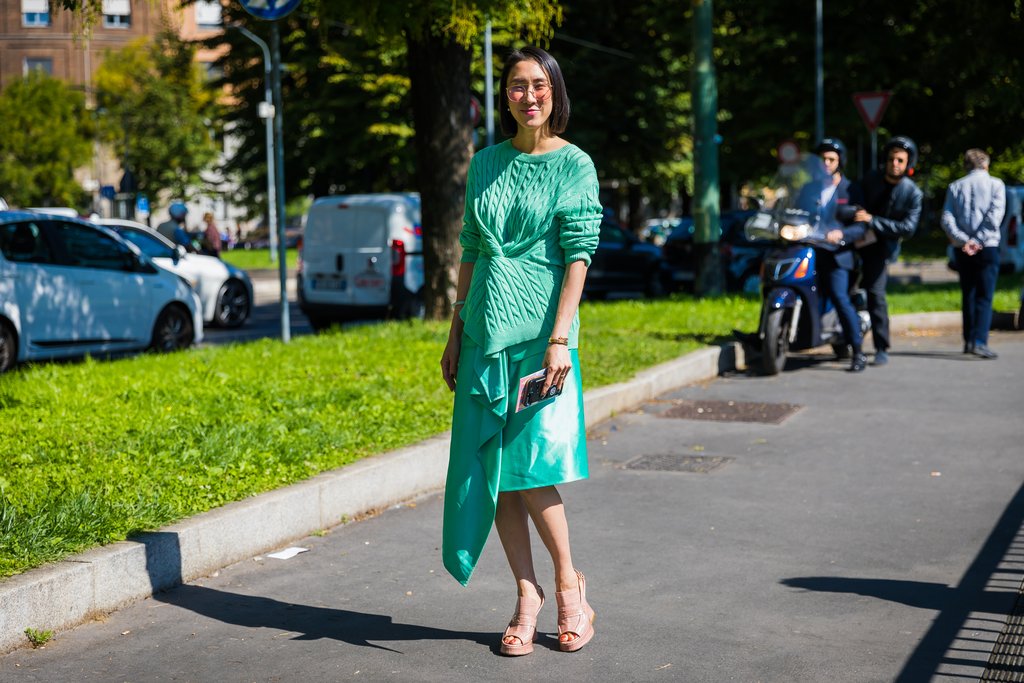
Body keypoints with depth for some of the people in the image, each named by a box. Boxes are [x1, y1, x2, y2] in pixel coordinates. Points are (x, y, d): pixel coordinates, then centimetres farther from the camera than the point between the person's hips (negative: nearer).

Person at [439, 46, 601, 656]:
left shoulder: (574, 165, -1)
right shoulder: (486, 163, 12)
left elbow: (579, 256, -8)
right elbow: (471, 251, 15)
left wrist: (559, 338, -16)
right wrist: (456, 331, 12)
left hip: (541, 331, -5)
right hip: (486, 331, 5)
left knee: (531, 467, -10)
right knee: (492, 470, 3)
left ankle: (569, 583, 11)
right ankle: (528, 596, 14)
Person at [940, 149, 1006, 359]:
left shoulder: (955, 187, 9)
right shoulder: (995, 184, 1)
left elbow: (947, 219, -3)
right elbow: (994, 216, -12)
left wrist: (963, 241, -10)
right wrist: (979, 241, -12)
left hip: (962, 249, 3)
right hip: (987, 247, -3)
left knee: (968, 295, 14)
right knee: (985, 297, -5)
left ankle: (968, 341, 15)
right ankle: (979, 341, -18)